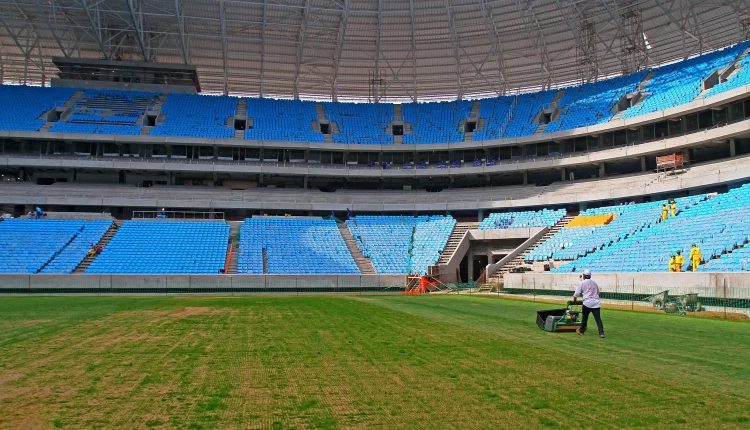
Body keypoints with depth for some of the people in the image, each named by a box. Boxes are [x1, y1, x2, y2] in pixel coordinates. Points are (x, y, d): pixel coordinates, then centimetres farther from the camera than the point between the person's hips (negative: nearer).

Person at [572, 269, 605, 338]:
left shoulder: (582, 283, 2)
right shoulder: (594, 283, 18)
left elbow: (577, 293, 2)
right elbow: (598, 292, 26)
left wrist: (574, 299, 18)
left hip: (587, 303, -3)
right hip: (596, 303, 3)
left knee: (585, 317, 13)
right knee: (598, 318, -4)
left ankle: (581, 331, 26)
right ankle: (601, 333, -14)